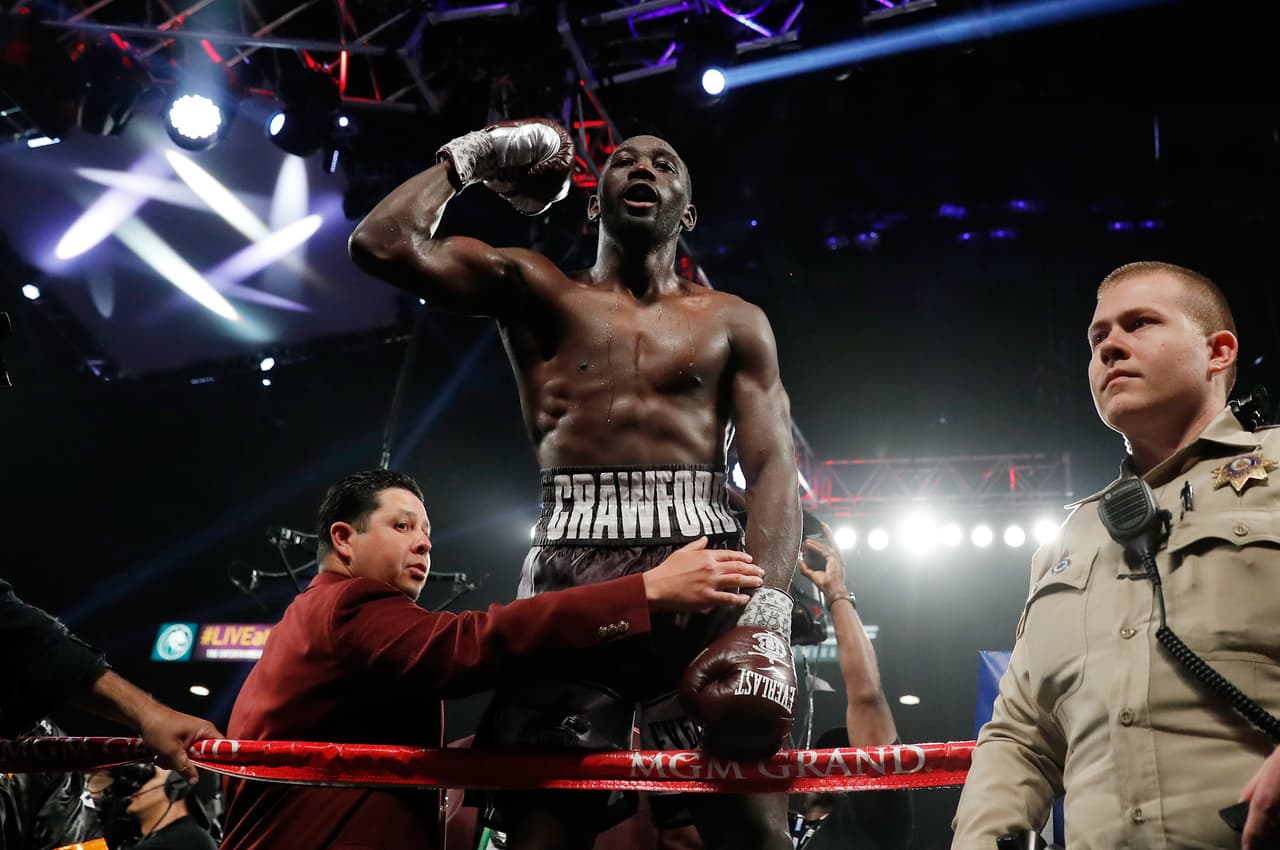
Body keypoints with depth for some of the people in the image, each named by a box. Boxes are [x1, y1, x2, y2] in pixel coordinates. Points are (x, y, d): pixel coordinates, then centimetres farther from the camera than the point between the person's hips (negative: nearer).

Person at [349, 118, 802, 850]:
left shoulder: (735, 322, 17)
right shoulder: (537, 292, 16)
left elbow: (774, 468, 5)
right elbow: (384, 243, 4)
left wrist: (769, 605, -12)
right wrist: (471, 160, 18)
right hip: (573, 570, 0)